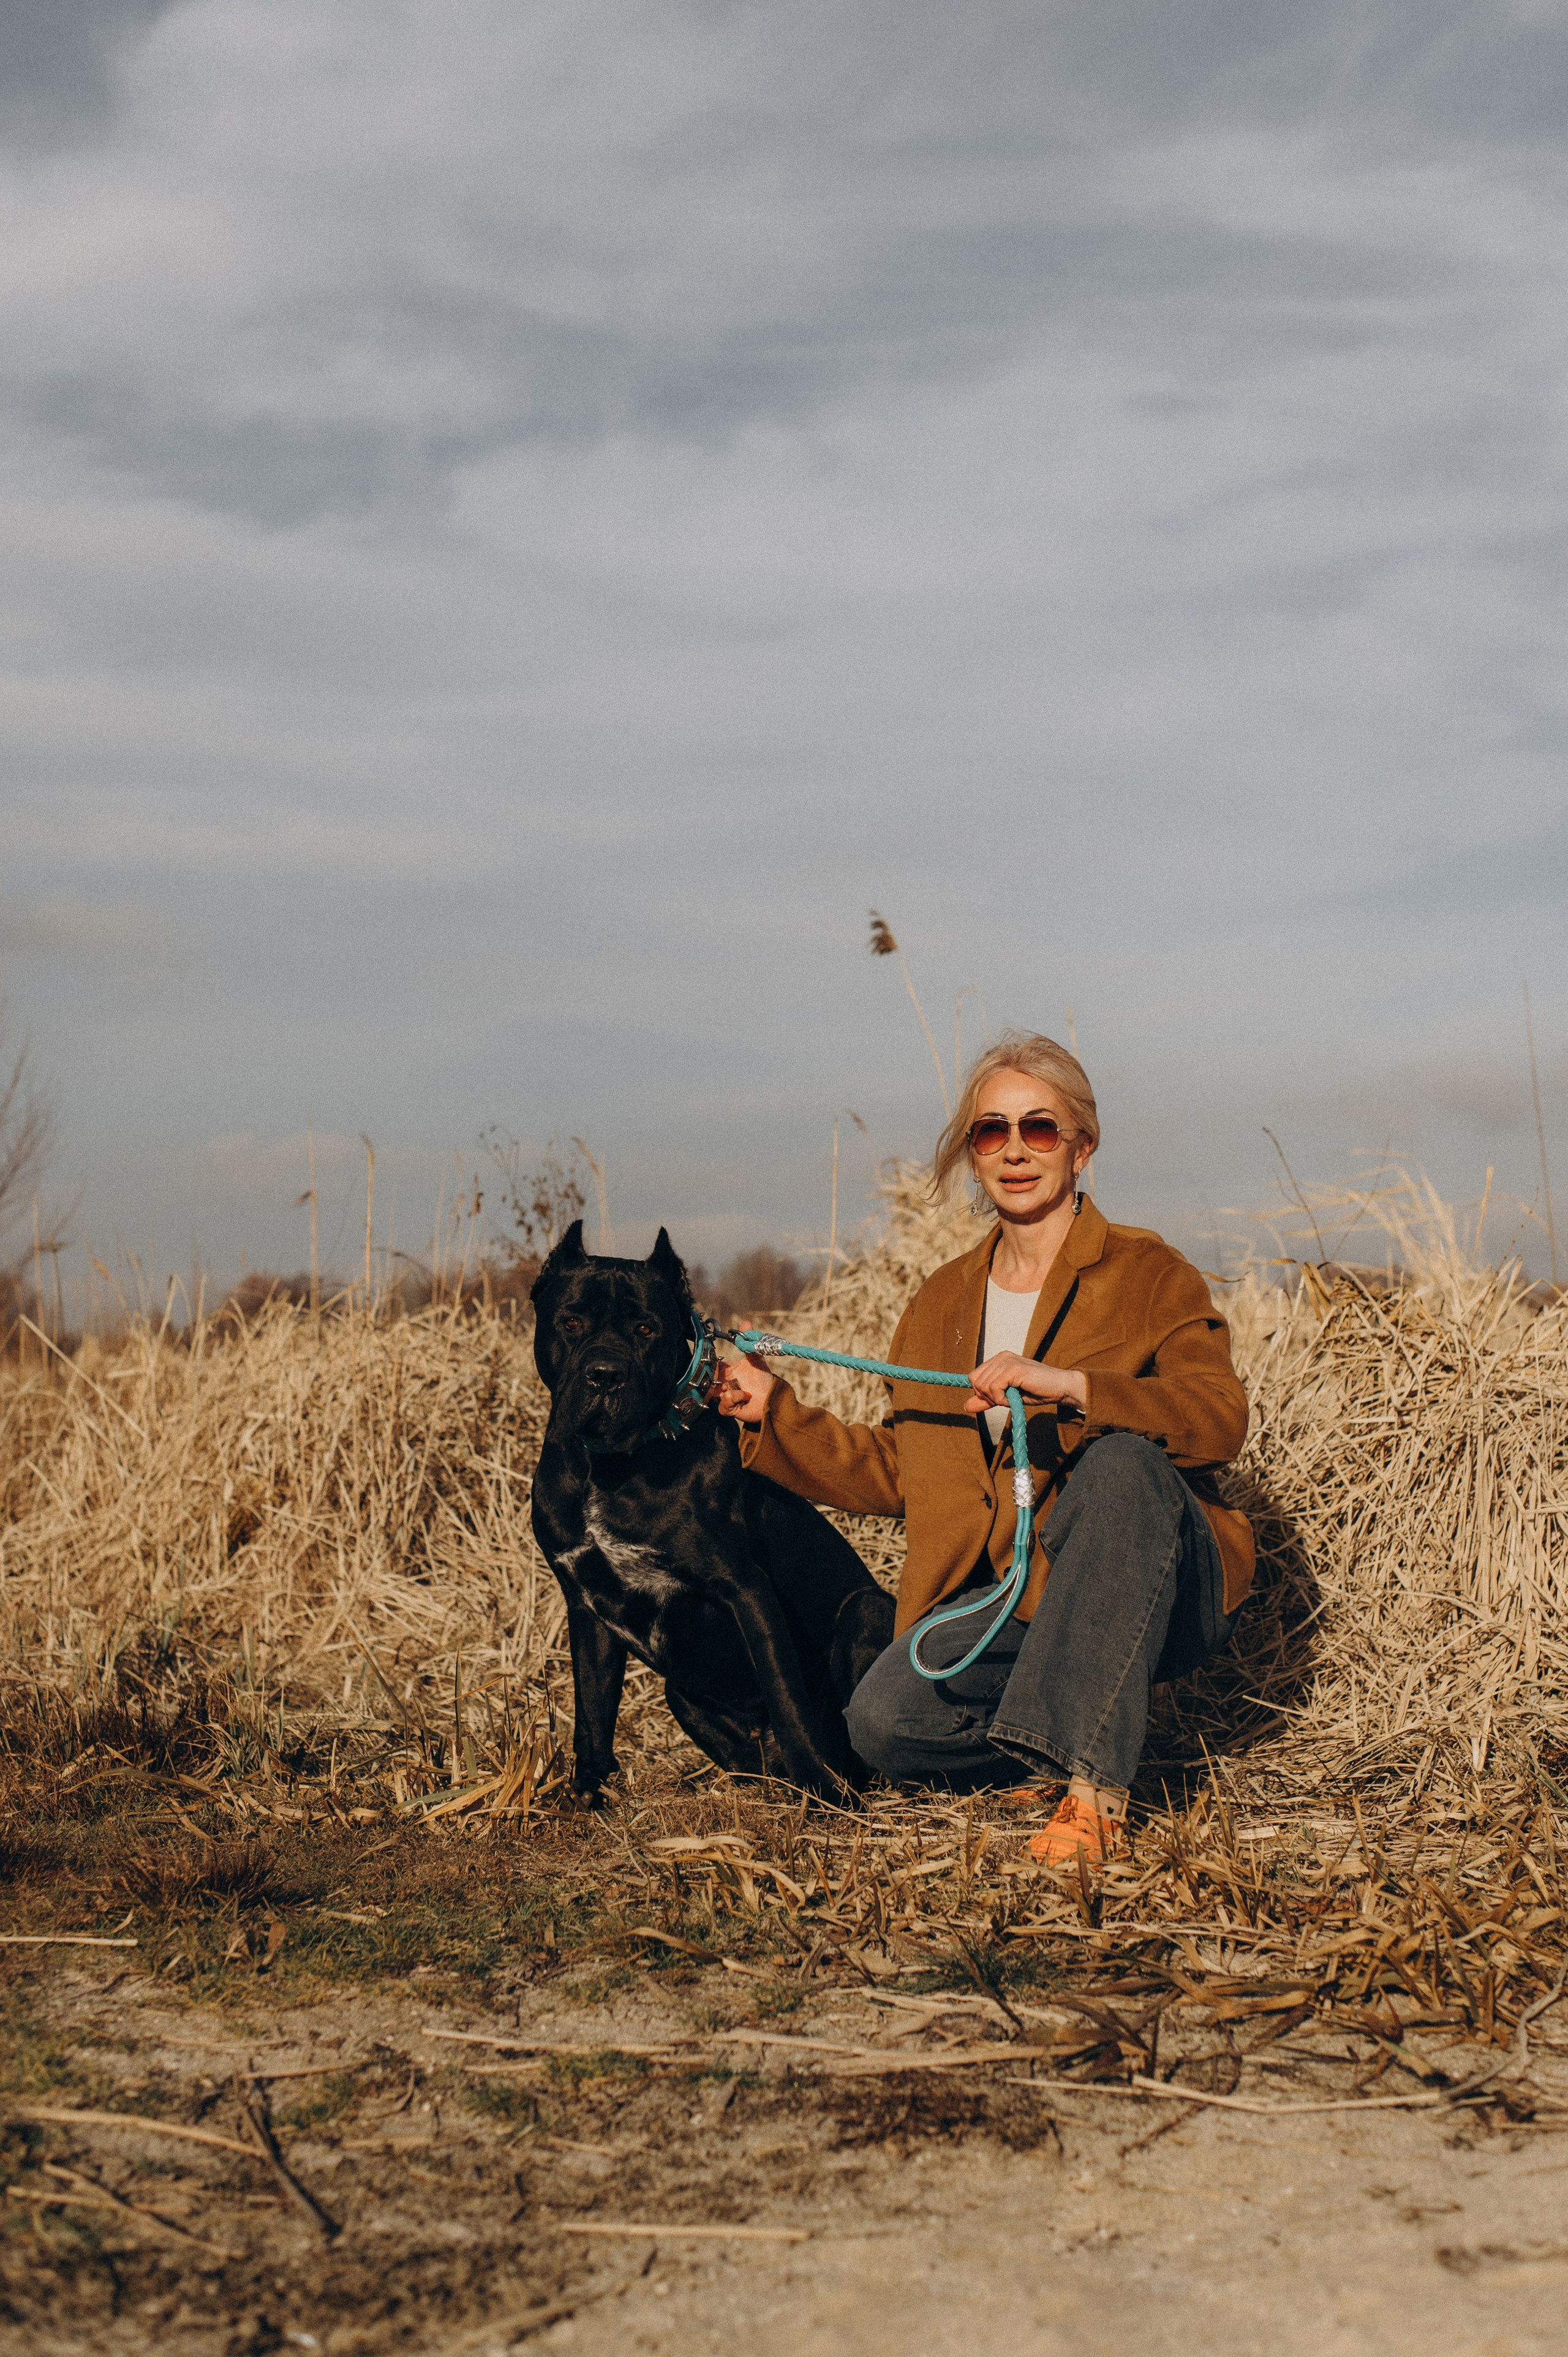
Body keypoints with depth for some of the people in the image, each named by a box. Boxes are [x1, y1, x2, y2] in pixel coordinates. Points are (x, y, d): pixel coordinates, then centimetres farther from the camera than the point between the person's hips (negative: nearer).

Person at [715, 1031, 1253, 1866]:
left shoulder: (1147, 1274, -1)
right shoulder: (942, 1303, 14)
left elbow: (1220, 1417, -18)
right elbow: (893, 1469, 18)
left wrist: (1065, 1384, -29)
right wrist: (775, 1416, 10)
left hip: (1156, 1596, -4)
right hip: (1011, 1596, 4)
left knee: (1122, 1460, -37)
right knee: (883, 1721, -24)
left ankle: (1093, 1783, -35)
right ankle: (1066, 1735, 7)